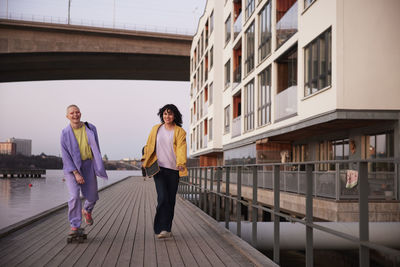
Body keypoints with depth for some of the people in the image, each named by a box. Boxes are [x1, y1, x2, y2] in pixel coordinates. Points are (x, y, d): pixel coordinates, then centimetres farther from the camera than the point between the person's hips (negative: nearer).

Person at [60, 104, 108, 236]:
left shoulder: (90, 128, -1)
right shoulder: (65, 133, -9)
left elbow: (96, 147, 12)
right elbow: (66, 156, -10)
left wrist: (98, 165, 14)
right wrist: (76, 173, -18)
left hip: (88, 165, 3)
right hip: (71, 166, -3)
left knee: (92, 196, 9)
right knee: (74, 196, -16)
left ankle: (87, 211, 43)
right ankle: (75, 226, -4)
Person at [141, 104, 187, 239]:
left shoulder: (180, 132, 2)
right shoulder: (156, 129, 8)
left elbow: (181, 148, -13)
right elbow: (149, 145, 18)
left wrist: (181, 163, -29)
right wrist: (145, 160, 8)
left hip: (173, 169, 0)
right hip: (159, 168, 0)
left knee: (171, 200, 6)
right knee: (162, 198, -16)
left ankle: (166, 229, 22)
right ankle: (160, 229, -8)